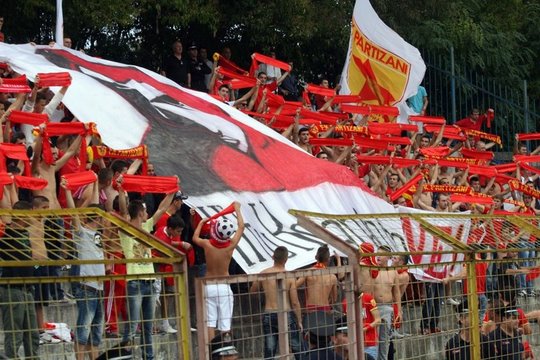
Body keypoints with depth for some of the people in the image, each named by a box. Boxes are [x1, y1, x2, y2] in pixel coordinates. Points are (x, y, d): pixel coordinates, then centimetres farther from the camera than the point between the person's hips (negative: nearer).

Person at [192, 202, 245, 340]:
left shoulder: (207, 245, -10)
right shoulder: (231, 246, -11)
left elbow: (195, 238, 14)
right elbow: (241, 226, 4)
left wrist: (201, 223, 29)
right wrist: (237, 209, 17)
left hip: (209, 286, 0)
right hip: (224, 286, 0)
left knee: (210, 321, 1)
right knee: (225, 322, 2)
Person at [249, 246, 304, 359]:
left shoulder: (263, 274, -1)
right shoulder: (289, 277, -10)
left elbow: (252, 291, 15)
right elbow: (295, 302, -8)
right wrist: (299, 320, 2)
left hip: (268, 316, 3)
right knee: (298, 350, 11)